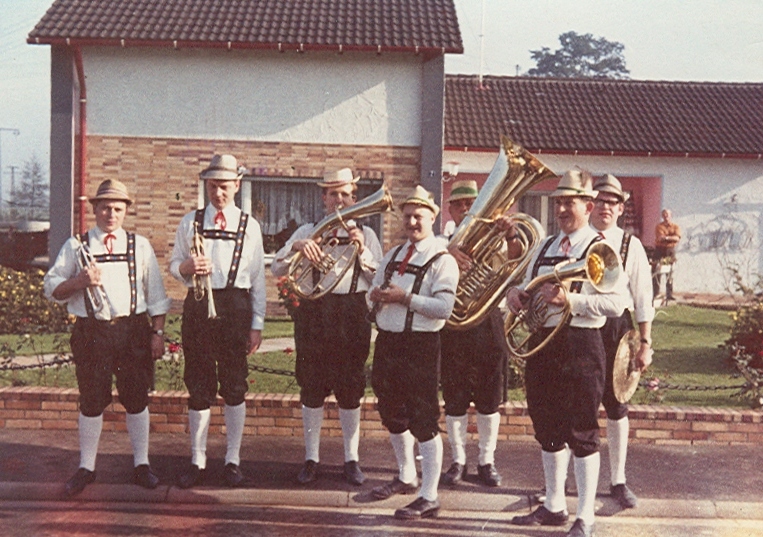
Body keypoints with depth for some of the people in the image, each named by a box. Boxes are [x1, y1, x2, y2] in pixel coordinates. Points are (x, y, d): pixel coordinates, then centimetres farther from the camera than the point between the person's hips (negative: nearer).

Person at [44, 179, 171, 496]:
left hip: (134, 330, 1)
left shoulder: (140, 246, 11)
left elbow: (156, 295, 10)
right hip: (91, 332, 0)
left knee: (137, 399, 5)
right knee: (91, 402, 6)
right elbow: (52, 290, 5)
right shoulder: (76, 246, 8)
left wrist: (158, 332, 4)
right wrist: (79, 281, -14)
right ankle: (86, 468, 21)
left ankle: (141, 465, 19)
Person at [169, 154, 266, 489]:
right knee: (198, 387, 5)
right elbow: (173, 265, 13)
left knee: (234, 386, 4)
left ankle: (233, 459, 17)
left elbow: (258, 278, 6)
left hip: (235, 307, -1)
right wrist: (186, 267, -13)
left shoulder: (249, 225, 7)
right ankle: (197, 461, 17)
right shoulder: (190, 222, 10)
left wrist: (257, 324, 0)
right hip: (197, 307, 1)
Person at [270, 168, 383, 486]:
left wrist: (362, 251, -11)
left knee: (350, 390, 4)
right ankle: (311, 458, 18)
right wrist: (296, 246, -14)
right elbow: (277, 269, 3)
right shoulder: (308, 231, 12)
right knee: (311, 388, 5)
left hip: (352, 315, 0)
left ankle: (352, 459, 17)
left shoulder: (365, 234, 11)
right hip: (314, 313, 1)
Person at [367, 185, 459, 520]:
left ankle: (429, 497, 4)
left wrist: (405, 297, -21)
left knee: (423, 422, -4)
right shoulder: (393, 255, 14)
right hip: (387, 341, 8)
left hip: (420, 345, -8)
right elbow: (372, 294, 14)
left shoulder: (442, 260, -9)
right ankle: (407, 476, 39)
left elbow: (444, 307, -20)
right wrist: (377, 295, -8)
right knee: (393, 416, 19)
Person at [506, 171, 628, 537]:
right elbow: (526, 288, 23)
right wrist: (515, 294, 0)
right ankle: (554, 506, 28)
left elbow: (618, 303, -16)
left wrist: (570, 300, -26)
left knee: (582, 434, -1)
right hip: (541, 342, 7)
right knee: (548, 430, 14)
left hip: (580, 346, -7)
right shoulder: (544, 248, 16)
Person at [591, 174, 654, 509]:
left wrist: (645, 343, 0)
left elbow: (642, 298, 2)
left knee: (616, 407, 10)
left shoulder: (631, 246, 2)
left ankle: (618, 481, 25)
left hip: (616, 328, 0)